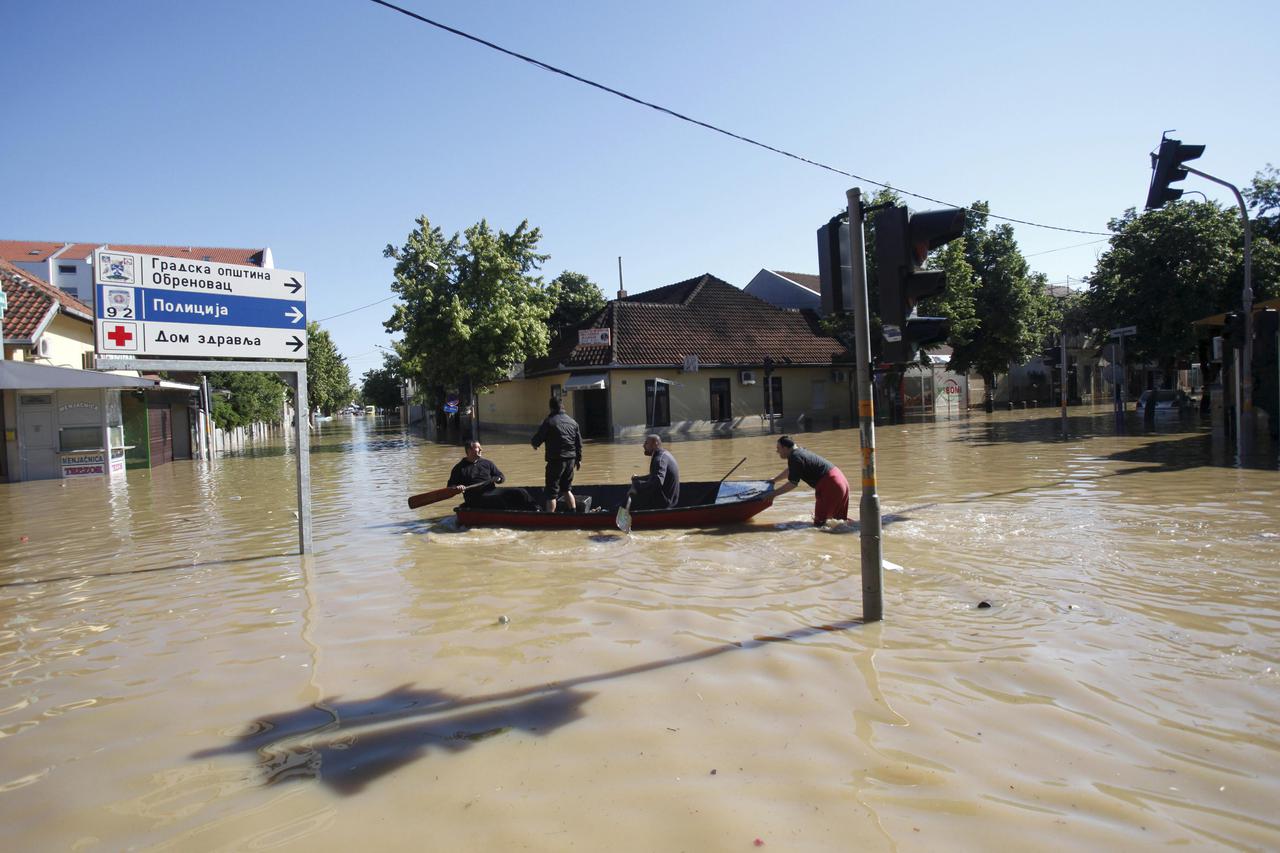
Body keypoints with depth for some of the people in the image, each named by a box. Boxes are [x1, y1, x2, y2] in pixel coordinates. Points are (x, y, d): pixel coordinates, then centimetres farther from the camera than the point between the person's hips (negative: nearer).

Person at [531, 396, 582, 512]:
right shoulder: (573, 422, 9)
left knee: (551, 491, 1)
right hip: (571, 460, 6)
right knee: (566, 488, 22)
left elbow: (538, 438, -5)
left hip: (556, 460, -6)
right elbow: (579, 443, 13)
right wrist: (579, 459, 21)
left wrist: (535, 444, 18)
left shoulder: (549, 421, -9)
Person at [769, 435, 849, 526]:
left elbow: (793, 484, -13)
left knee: (819, 523, -9)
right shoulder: (799, 451, 16)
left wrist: (773, 494, -5)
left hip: (830, 484, -10)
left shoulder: (795, 458, -15)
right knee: (840, 519, 21)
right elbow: (790, 470, 35)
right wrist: (774, 480, 43)